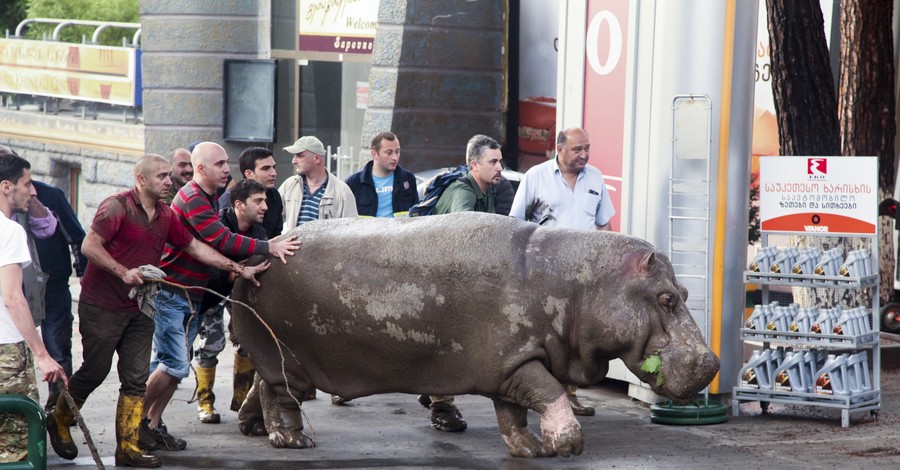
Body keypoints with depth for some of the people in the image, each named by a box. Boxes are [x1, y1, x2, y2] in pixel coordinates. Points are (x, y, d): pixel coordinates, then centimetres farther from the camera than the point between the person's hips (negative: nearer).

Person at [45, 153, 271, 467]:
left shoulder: (166, 216, 9)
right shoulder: (117, 207, -14)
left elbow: (195, 247, 14)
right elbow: (89, 246, -18)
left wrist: (239, 269, 9)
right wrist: (124, 273, -25)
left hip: (138, 309, 7)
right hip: (101, 307, -7)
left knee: (136, 379, 3)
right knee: (94, 371, 2)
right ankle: (58, 421, 25)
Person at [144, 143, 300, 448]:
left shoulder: (210, 199, 14)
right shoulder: (192, 198, -17)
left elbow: (218, 244, 17)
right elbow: (221, 240, -24)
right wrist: (269, 248, -25)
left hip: (192, 296, 9)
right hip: (170, 293, -9)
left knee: (170, 363, 9)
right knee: (175, 364, -12)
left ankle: (153, 423, 15)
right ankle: (138, 420, 0)